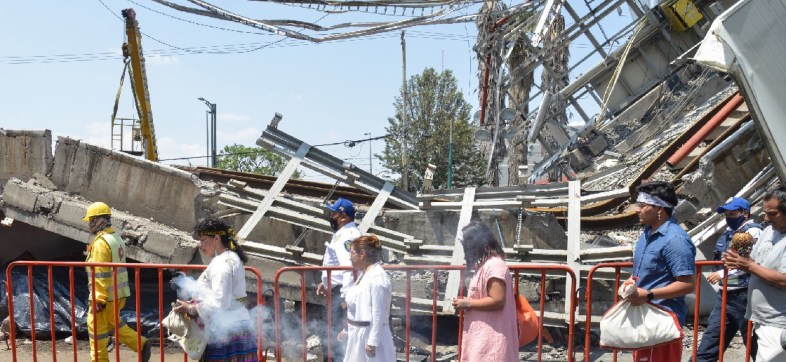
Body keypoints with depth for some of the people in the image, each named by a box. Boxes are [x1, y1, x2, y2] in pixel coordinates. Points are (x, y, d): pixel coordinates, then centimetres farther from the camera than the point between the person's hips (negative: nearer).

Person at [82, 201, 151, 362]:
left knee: (97, 329, 4)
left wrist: (99, 299, -21)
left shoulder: (101, 242, -18)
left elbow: (100, 274, -22)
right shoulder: (116, 238, 11)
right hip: (118, 293, 9)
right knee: (114, 323, 22)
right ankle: (141, 344, 15)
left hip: (104, 296, -9)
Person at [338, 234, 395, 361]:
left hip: (370, 334, -10)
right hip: (357, 334, 10)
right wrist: (347, 330, 22)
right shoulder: (363, 273, 9)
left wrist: (372, 342, -21)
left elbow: (379, 314, -22)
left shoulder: (378, 278, -20)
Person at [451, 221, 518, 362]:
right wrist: (467, 302, 6)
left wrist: (467, 303, -14)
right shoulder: (484, 265, 16)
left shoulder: (494, 265, -15)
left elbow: (497, 301, -22)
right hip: (483, 336, 10)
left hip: (491, 337, -10)